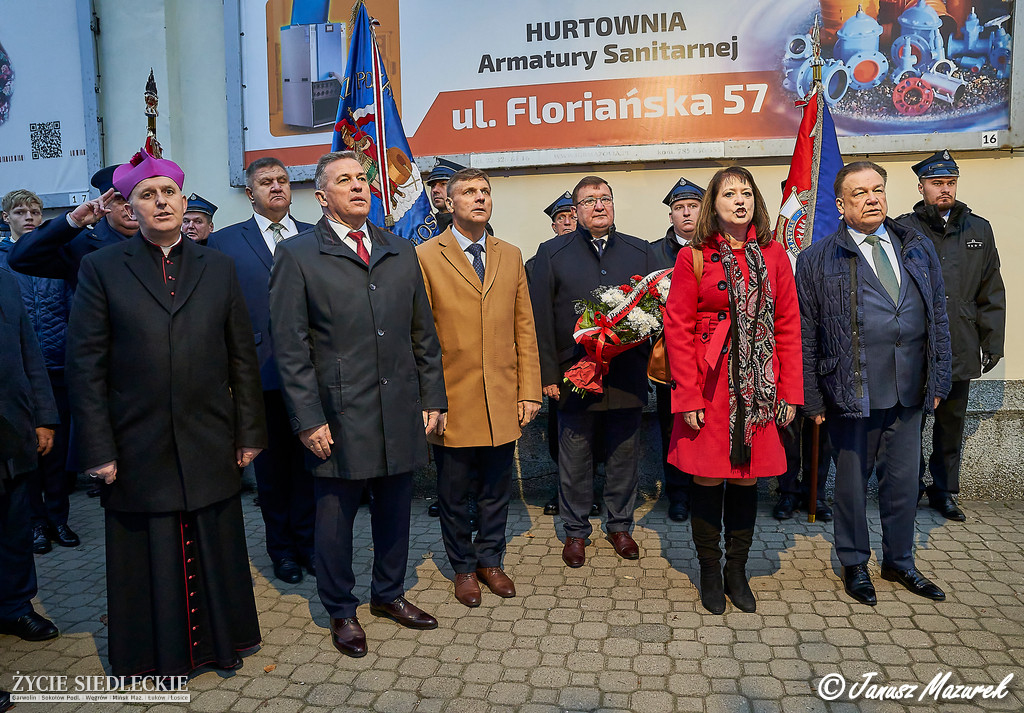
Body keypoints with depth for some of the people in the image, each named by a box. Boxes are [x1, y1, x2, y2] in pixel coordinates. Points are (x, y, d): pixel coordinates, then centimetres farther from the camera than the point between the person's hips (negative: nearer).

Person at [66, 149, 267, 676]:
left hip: (210, 448, 2)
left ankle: (221, 640, 33)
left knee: (214, 550, 12)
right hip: (138, 450, -1)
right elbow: (85, 366, -3)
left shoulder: (218, 267, 7)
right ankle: (153, 653, 33)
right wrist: (98, 450, -7)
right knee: (147, 557, 12)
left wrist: (249, 433, 3)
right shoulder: (102, 268, 1)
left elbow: (242, 359, 6)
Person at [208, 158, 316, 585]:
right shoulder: (224, 242, 3)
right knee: (271, 465, 11)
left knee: (309, 461, 11)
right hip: (262, 374, -1)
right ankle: (282, 546, 27)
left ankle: (307, 539, 28)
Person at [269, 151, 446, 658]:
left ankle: (389, 594, 37)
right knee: (335, 516, 9)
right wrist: (308, 420, -11)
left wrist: (431, 398, 8)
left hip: (401, 412, 4)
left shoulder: (401, 253, 11)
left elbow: (423, 334, 12)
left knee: (394, 510, 16)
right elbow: (290, 347, -6)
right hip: (340, 416, -4)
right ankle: (341, 612, 30)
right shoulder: (297, 255, -3)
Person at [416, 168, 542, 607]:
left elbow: (525, 329, 8)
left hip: (503, 403, 3)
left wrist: (529, 392, 3)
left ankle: (490, 560, 35)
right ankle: (463, 567, 32)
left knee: (497, 492, 15)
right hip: (453, 402, -3)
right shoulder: (425, 257, -3)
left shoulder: (511, 256, 10)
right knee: (455, 496, 12)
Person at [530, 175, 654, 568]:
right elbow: (541, 319, -2)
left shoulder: (640, 252, 9)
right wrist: (548, 374, -7)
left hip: (627, 375, 2)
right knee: (575, 456, 9)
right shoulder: (552, 253, 2)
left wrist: (653, 361, -7)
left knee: (625, 454, 12)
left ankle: (620, 525, 31)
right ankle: (576, 531, 26)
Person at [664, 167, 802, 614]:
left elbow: (789, 326, 6)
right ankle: (709, 572, 24)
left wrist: (791, 393, 1)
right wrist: (688, 396, -11)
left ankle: (737, 570, 28)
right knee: (708, 478, 5)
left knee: (747, 478, 10)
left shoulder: (773, 255, 7)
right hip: (710, 386, -2)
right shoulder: (693, 257, -2)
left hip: (757, 387, 3)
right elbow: (677, 329, -5)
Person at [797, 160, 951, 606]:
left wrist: (938, 381, 8)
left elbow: (937, 318, 12)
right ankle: (854, 565, 29)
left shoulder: (918, 249, 11)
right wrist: (812, 398, -6)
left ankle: (899, 562, 34)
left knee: (903, 479, 14)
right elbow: (804, 335, -4)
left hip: (910, 392, 4)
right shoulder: (817, 259, -2)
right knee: (852, 480, 9)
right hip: (852, 394, -4)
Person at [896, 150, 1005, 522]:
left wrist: (993, 343, 6)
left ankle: (944, 491, 29)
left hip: (960, 350, 4)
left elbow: (991, 293, 11)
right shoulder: (903, 230, -2)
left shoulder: (978, 229, 9)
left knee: (952, 424, 14)